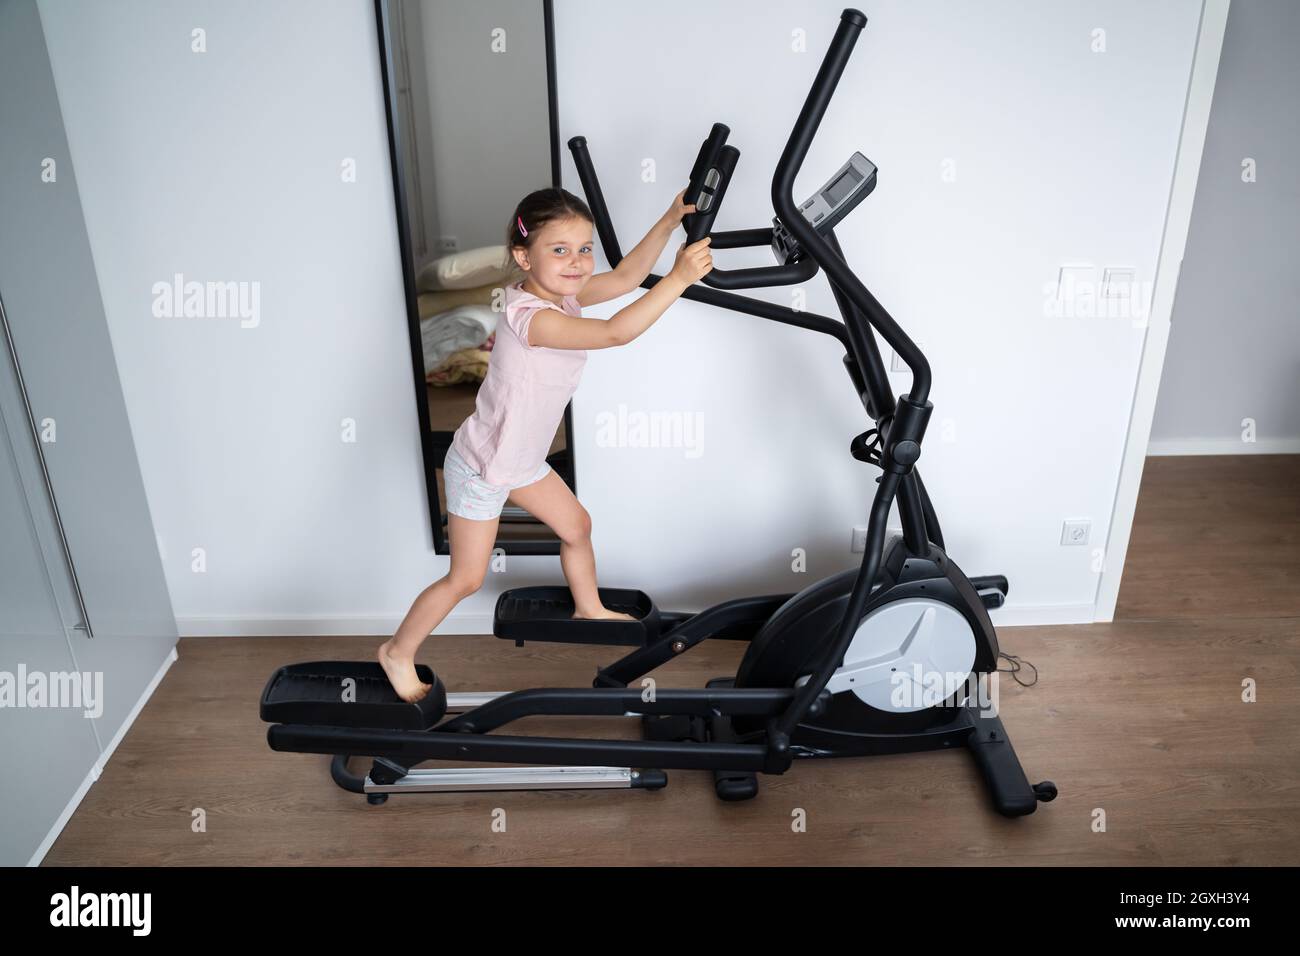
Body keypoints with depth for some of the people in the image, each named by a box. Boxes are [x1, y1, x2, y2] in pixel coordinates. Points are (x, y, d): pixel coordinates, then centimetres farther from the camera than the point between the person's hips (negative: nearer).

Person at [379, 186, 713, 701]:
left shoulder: (560, 292, -6)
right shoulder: (531, 317, -34)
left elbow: (625, 277, -5)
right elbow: (616, 332, -44)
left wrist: (669, 221, -16)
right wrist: (678, 278, -43)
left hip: (520, 460, 9)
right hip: (480, 469, -9)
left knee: (577, 526, 22)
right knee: (466, 579, 4)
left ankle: (589, 609, 48)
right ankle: (398, 652, 27)